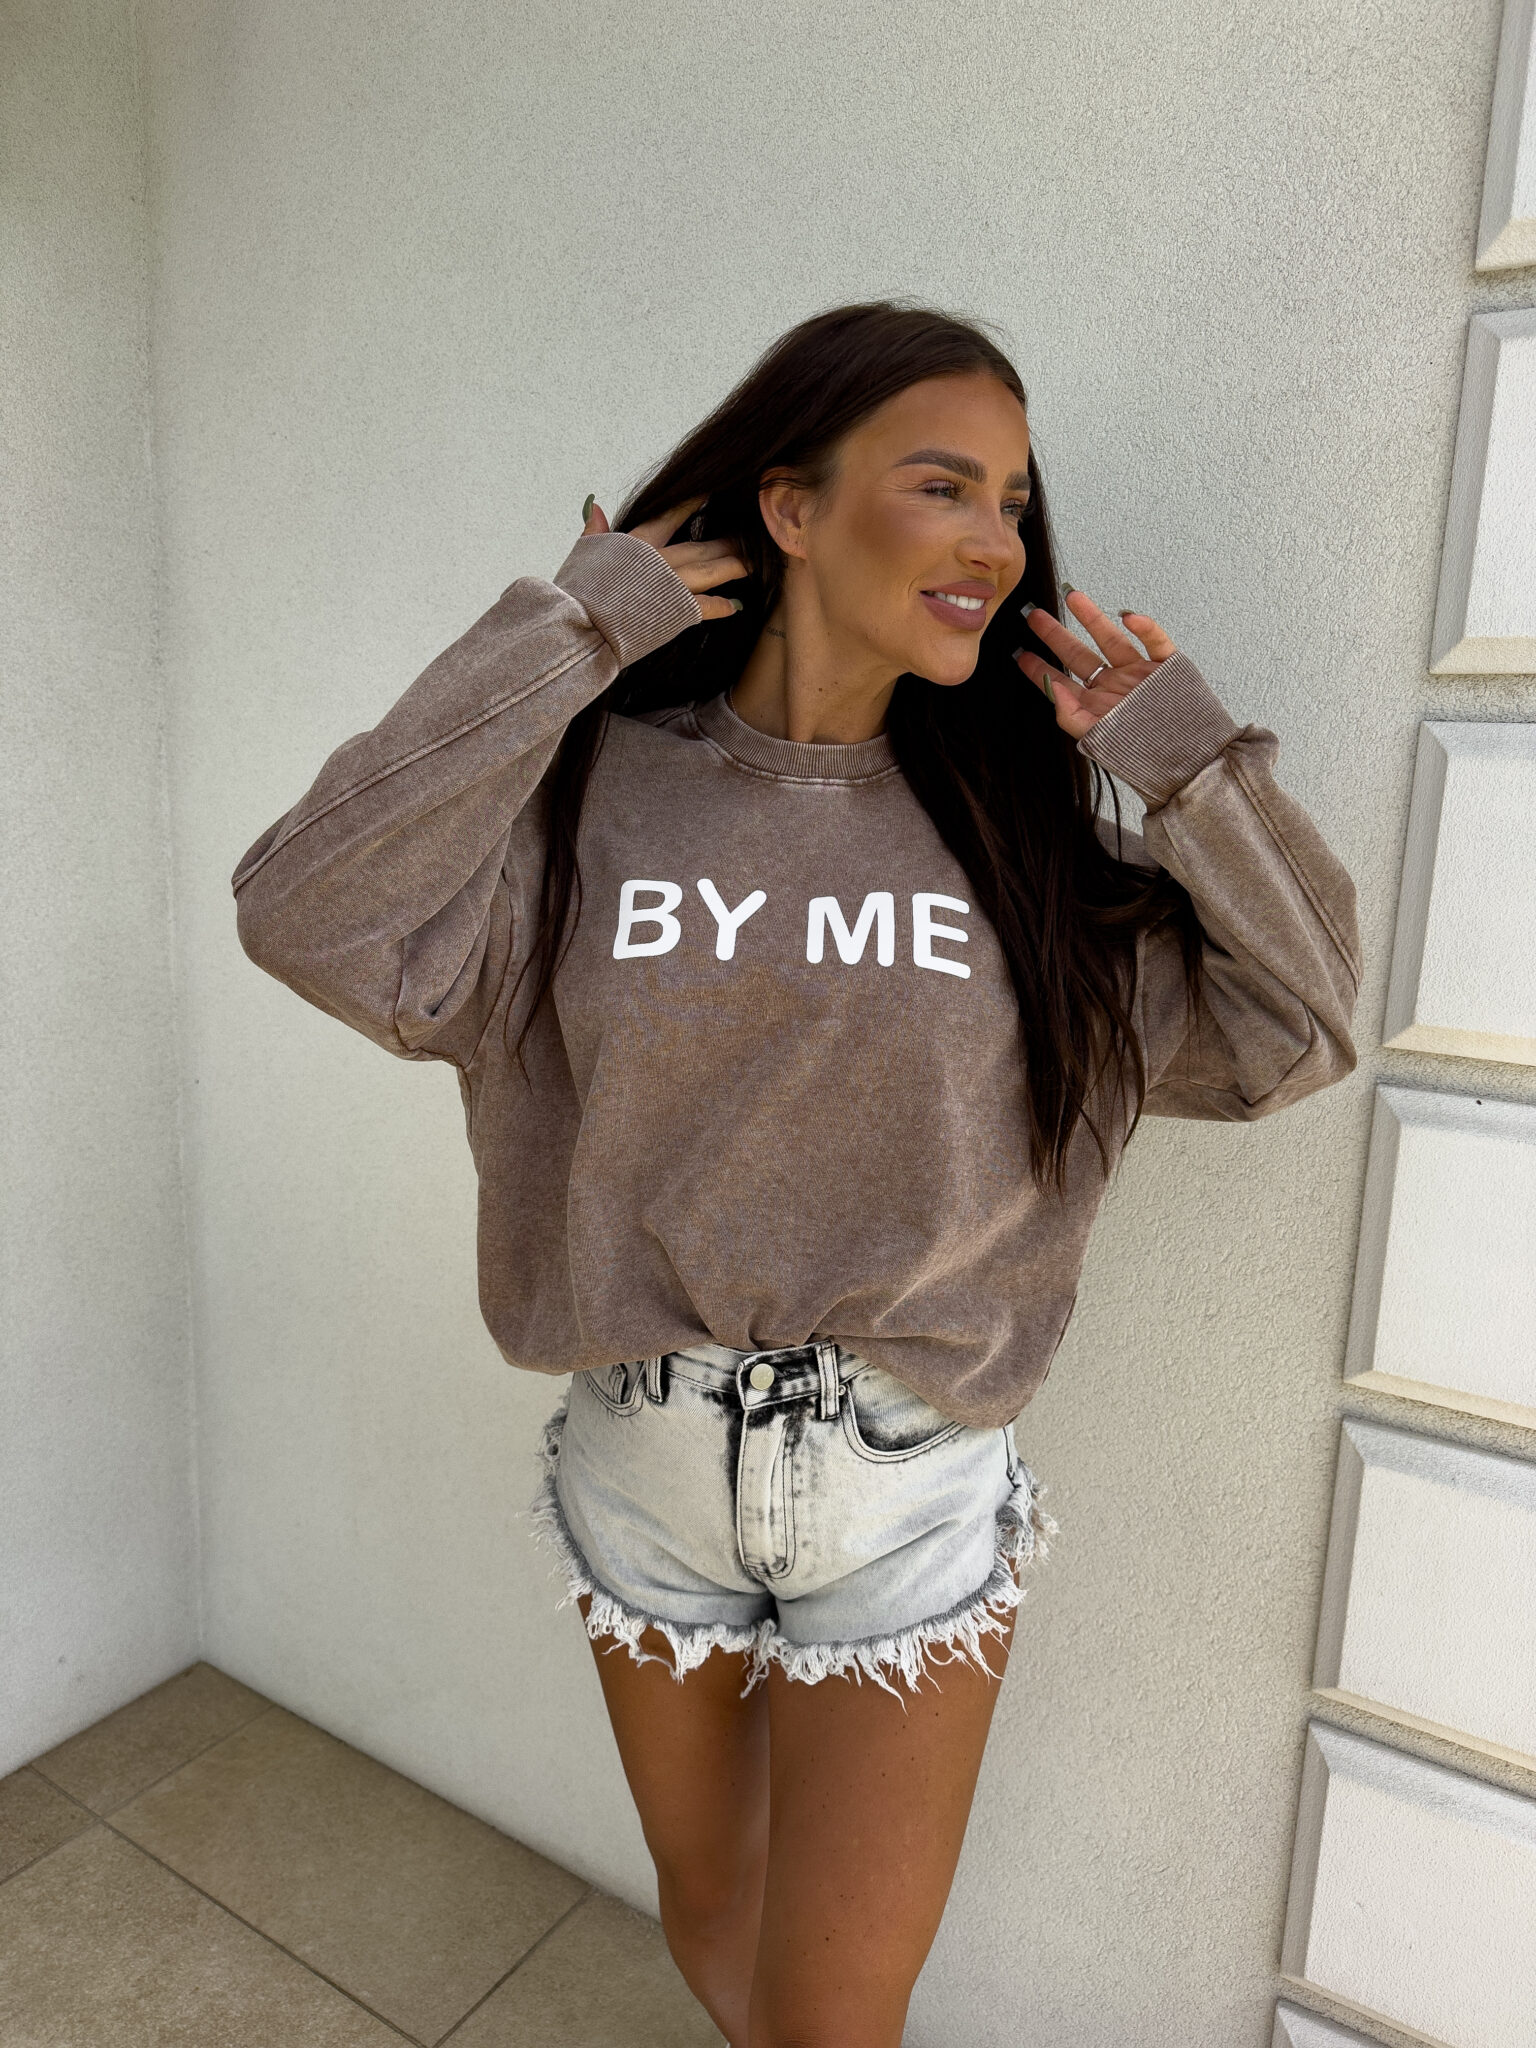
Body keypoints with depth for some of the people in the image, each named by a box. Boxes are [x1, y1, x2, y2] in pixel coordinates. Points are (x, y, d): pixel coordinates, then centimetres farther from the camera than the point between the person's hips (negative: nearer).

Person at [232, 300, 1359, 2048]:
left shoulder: (1020, 822, -4)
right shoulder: (590, 792, -9)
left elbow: (1289, 1034, -1)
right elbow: (314, 922, -23)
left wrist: (1192, 765, -11)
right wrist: (563, 638, -19)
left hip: (916, 1501, 0)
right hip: (642, 1473, 1)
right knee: (706, 1907, 27)